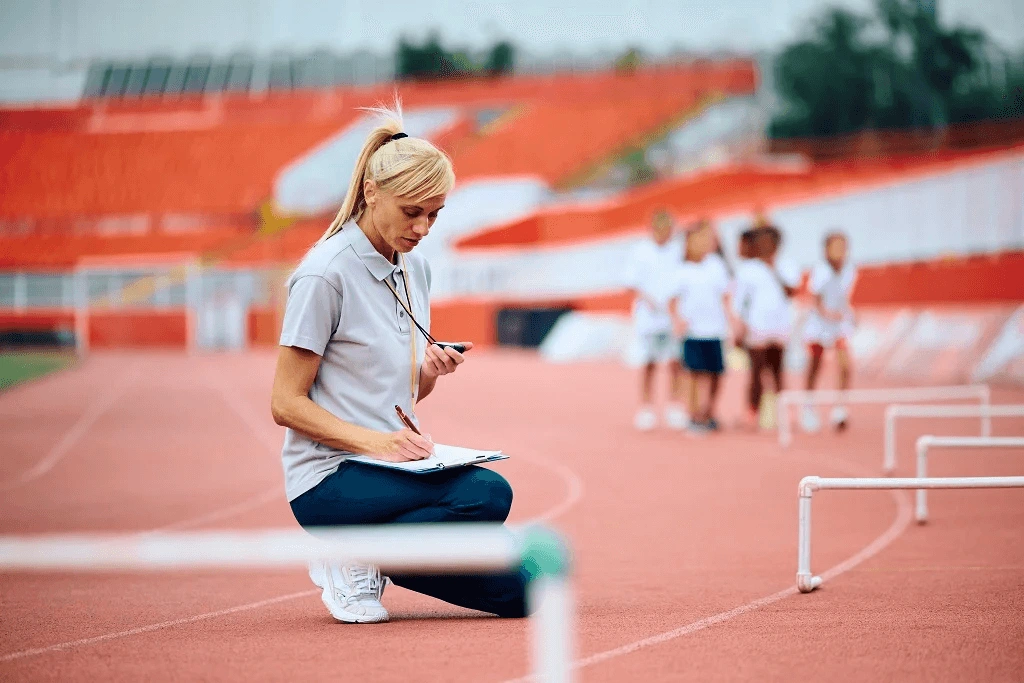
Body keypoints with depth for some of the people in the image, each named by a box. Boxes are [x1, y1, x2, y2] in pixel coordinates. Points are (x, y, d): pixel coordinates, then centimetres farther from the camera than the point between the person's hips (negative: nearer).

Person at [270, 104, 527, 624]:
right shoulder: (326, 274, -13)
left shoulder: (415, 268, 11)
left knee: (515, 590, -7)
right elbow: (286, 404, -13)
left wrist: (431, 372, -3)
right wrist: (371, 441, -25)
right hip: (330, 481, -8)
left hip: (398, 470, 8)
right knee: (488, 494, -29)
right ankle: (356, 559, -11)